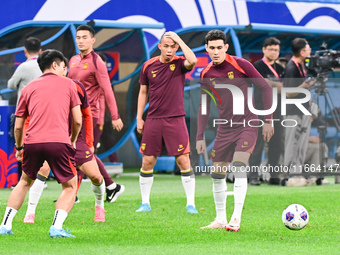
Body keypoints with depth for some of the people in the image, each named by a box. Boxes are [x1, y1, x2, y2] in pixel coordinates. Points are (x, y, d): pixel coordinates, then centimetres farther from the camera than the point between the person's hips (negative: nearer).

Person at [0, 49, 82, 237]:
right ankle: (56, 227, -8)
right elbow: (77, 121, 10)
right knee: (70, 186, 11)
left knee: (25, 182, 26)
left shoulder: (29, 88, 20)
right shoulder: (67, 84, 13)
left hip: (32, 142, 3)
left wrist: (19, 147, 35)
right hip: (59, 141, -3)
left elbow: (18, 126, 19)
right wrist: (73, 140, 27)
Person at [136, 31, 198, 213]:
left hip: (175, 119, -2)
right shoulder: (148, 66, 6)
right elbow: (143, 92, 14)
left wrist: (179, 40, -17)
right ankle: (145, 203, 14)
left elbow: (192, 61, -25)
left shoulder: (179, 63, -1)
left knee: (183, 160, -6)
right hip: (153, 120, 2)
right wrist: (139, 118, 9)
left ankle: (190, 204, 1)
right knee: (147, 161, 2)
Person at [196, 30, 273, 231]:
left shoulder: (240, 65, -10)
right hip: (224, 129, 5)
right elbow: (204, 106, 13)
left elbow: (266, 88, -4)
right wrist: (200, 136, 9)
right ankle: (220, 220, 19)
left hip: (248, 125, -5)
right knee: (217, 174, 5)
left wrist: (268, 119, -7)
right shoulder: (206, 74, 4)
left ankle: (236, 219, -22)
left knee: (239, 167, -21)